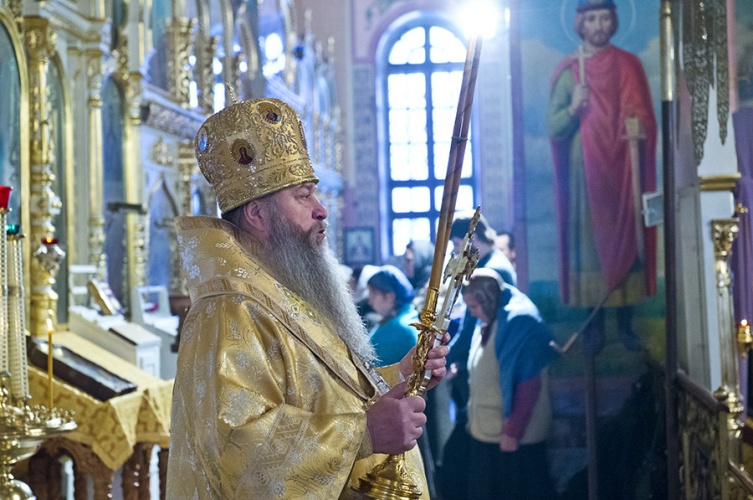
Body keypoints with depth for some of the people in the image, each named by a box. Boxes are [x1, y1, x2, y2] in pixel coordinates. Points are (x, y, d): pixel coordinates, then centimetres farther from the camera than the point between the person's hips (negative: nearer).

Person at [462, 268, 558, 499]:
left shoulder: (519, 322, -20)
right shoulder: (487, 322, 8)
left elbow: (529, 385, -23)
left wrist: (513, 431, -22)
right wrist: (474, 418, 17)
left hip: (517, 435, -9)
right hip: (485, 432, 9)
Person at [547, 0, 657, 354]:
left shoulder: (629, 66, 7)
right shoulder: (567, 70, 3)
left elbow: (646, 117, 8)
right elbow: (553, 128, -2)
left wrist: (638, 130, -13)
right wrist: (573, 108, -21)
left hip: (623, 169, 1)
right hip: (585, 170, -1)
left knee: (626, 239, 1)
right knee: (589, 241, -2)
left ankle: (625, 323, 9)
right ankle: (595, 324, 5)